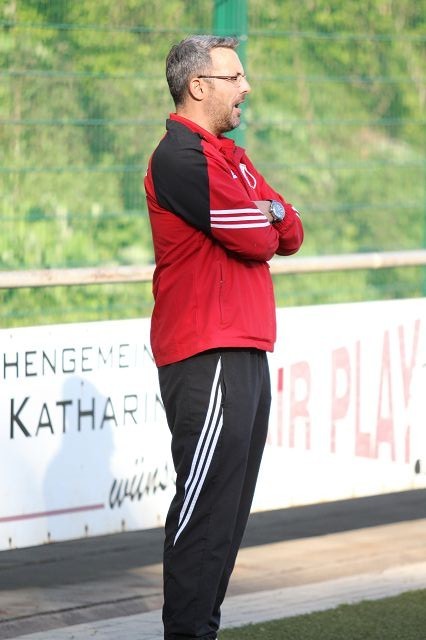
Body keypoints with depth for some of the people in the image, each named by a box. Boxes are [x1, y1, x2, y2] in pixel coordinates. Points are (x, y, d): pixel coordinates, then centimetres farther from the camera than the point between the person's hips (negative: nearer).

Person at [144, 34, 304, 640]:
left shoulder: (228, 155, 20)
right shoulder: (183, 158, -12)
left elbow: (290, 232, 13)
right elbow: (257, 240, -15)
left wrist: (266, 220, -7)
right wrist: (269, 223, 6)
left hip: (243, 350, 10)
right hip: (208, 358, -10)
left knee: (228, 504, 10)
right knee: (207, 504, -10)